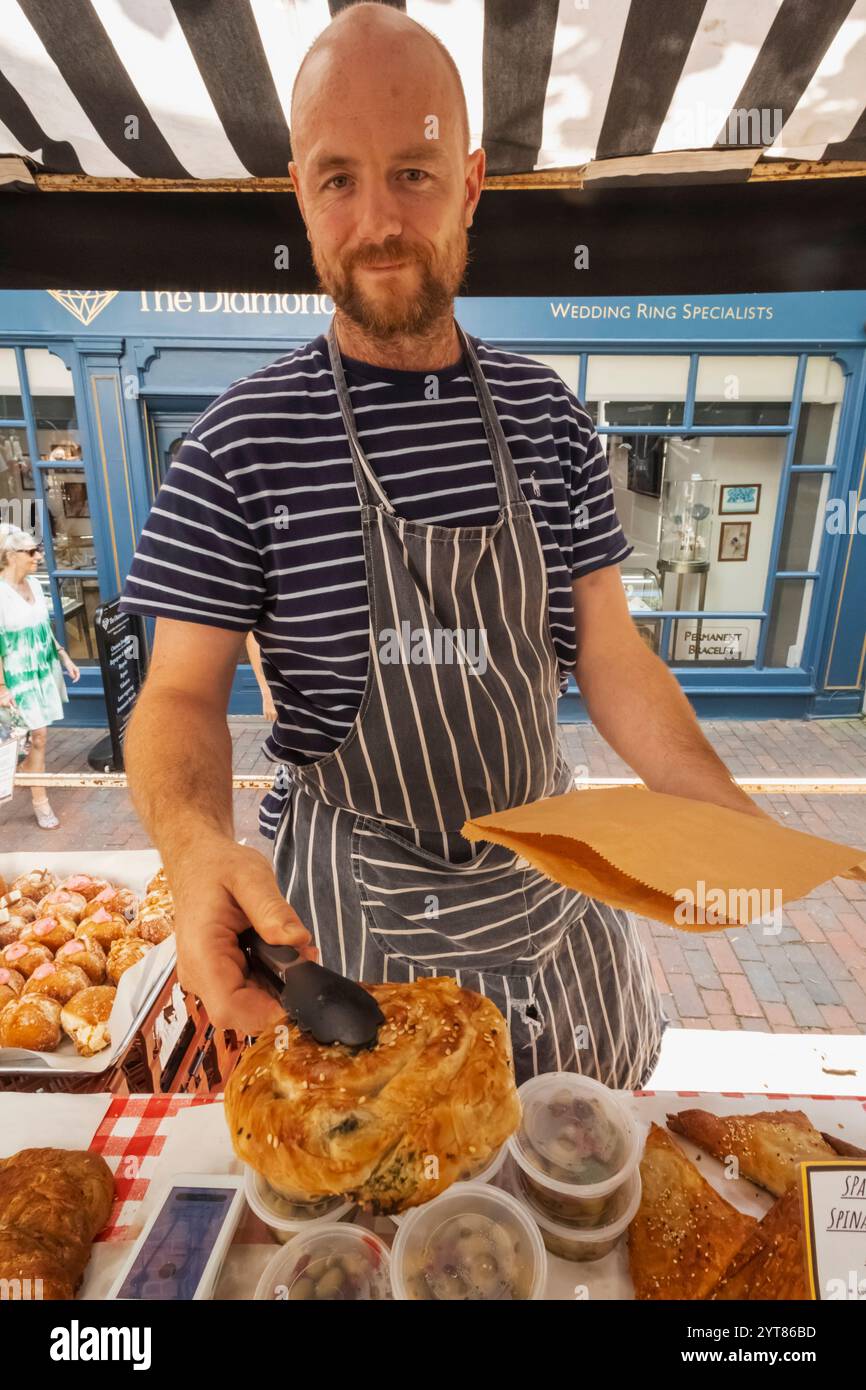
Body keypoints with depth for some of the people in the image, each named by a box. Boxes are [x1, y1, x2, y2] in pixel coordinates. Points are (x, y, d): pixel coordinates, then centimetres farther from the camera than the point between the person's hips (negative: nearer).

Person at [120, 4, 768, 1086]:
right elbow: (182, 692, -13)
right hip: (358, 905, -3)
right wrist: (197, 844, -34)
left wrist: (742, 825, -14)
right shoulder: (243, 441, -14)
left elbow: (609, 653, -3)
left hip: (548, 872, 4)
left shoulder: (550, 417, -4)